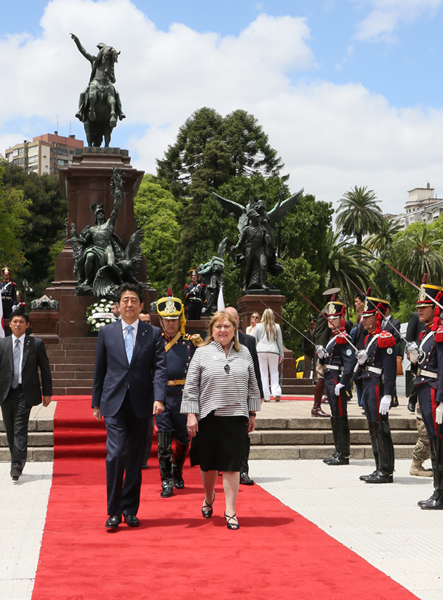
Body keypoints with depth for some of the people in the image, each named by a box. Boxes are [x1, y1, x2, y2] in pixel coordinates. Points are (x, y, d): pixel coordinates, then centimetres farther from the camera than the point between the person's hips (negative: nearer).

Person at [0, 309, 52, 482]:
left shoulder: (36, 343, 4)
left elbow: (45, 369, 6)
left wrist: (47, 393, 2)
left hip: (25, 392, -3)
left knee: (20, 429, -13)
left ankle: (17, 465, -16)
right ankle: (17, 463, 23)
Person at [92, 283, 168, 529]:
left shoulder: (153, 334, 5)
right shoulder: (106, 333, 8)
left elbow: (160, 368, -2)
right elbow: (99, 370, 11)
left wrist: (159, 398, -16)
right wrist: (96, 403, 11)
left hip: (141, 405, 1)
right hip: (114, 404, -1)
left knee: (135, 459, 7)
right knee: (116, 454, -12)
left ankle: (130, 510, 18)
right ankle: (113, 511, -1)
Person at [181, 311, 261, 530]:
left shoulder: (244, 353, 9)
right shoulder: (202, 353, 2)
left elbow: (252, 386, 13)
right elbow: (191, 387, 0)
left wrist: (252, 414, 10)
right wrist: (191, 415, -6)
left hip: (236, 416, 1)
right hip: (209, 416, -1)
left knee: (232, 464, -3)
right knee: (209, 463, 9)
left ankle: (230, 510, 4)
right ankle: (208, 499, 36)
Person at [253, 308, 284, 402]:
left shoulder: (258, 326, 4)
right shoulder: (276, 327, 5)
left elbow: (254, 340, 7)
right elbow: (280, 341, 9)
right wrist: (281, 354, 16)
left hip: (261, 351, -1)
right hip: (273, 351, 1)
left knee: (263, 373, 3)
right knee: (274, 372, 9)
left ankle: (266, 396, 1)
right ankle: (276, 392, -8)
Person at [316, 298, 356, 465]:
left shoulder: (343, 338, -13)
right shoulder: (334, 337, 17)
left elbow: (350, 362, -22)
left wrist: (342, 383, -24)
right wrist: (321, 355, 2)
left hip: (338, 382, -10)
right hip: (331, 382, 10)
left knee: (340, 418, -5)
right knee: (335, 418, 14)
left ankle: (343, 455, 0)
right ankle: (339, 452, 21)